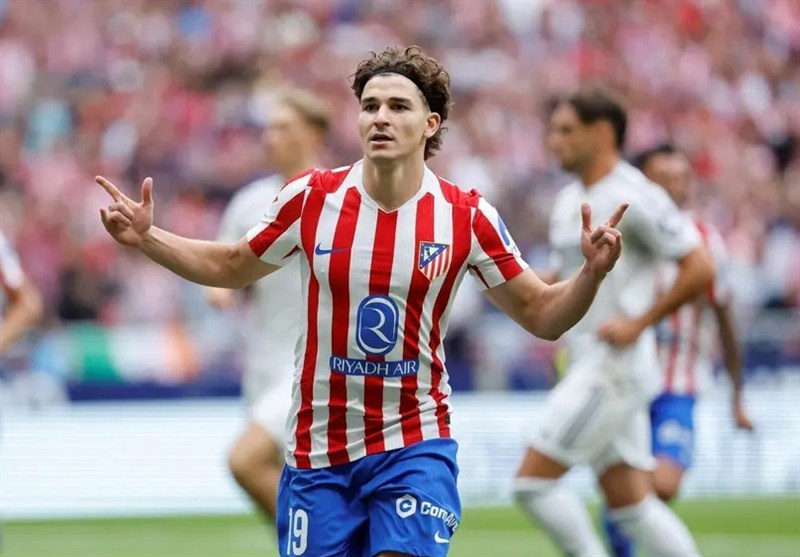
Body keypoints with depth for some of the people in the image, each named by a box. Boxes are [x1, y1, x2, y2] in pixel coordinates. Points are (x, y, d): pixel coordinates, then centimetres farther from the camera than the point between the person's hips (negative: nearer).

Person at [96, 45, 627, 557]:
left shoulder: (467, 217, -6)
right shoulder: (311, 199, -3)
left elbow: (542, 314, 0)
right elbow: (231, 267, 12)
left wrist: (591, 273, -19)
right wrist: (146, 238, -1)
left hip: (415, 448, -2)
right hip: (318, 454, 2)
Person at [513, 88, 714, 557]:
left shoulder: (634, 198, -12)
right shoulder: (569, 202, 15)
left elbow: (700, 270, -15)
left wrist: (638, 324, -17)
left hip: (616, 368, -9)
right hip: (589, 365, 9)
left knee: (533, 481, -11)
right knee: (630, 504, 8)